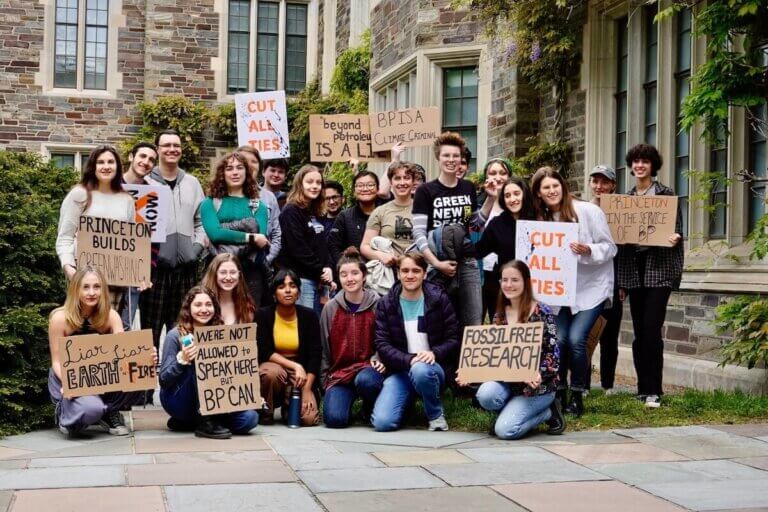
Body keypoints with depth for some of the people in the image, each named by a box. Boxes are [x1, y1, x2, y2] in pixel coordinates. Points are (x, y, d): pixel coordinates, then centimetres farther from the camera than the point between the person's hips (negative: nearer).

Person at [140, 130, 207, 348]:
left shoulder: (192, 183, 14)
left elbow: (201, 220, 17)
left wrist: (198, 244, 3)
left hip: (186, 265, 4)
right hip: (155, 263, -4)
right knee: (151, 324, -1)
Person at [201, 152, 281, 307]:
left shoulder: (258, 205, 13)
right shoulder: (210, 203, 9)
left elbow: (262, 238, -2)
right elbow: (215, 233, -8)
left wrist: (228, 236, -12)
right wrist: (250, 237, -9)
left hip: (252, 271, 2)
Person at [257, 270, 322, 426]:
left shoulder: (309, 316, -2)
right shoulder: (263, 315, -5)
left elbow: (315, 354, -6)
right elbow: (264, 352, -12)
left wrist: (307, 389, -15)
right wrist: (295, 366, -23)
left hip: (300, 372, 1)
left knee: (310, 419, -21)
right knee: (273, 372, -38)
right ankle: (266, 412, -8)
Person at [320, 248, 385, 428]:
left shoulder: (378, 305, -2)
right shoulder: (330, 308, 5)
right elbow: (324, 348, 10)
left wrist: (379, 359, -13)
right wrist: (325, 380, 8)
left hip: (368, 368, -1)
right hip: (339, 372, 1)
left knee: (365, 380, -38)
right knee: (334, 419, -23)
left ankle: (372, 410, -2)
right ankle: (346, 401, 15)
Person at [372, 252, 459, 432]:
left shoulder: (439, 299, 3)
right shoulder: (386, 304, 5)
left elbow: (454, 338, 1)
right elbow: (382, 344, -3)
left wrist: (434, 353, -19)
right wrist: (409, 360, -20)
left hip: (433, 367, -1)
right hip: (400, 369, 1)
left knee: (421, 370, -40)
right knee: (382, 422, -21)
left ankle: (436, 414, -8)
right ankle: (408, 401, 15)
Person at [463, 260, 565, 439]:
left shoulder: (541, 312, -9)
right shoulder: (500, 314, 8)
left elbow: (553, 353, -11)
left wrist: (540, 374, -30)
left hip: (538, 384, -5)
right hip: (508, 381, 5)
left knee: (505, 430, -20)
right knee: (485, 394, -29)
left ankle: (549, 412, 6)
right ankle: (513, 411, 4)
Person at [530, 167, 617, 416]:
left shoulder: (588, 211, -11)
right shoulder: (542, 219, 4)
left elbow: (609, 247, -9)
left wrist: (587, 251, -28)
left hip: (591, 287, -4)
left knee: (576, 339, -15)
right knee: (559, 339, -9)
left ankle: (577, 396, 1)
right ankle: (559, 392, 10)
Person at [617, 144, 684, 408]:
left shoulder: (665, 193, 1)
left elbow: (676, 230, 1)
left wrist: (676, 238, -24)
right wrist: (621, 280, 13)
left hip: (658, 268, -5)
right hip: (634, 269, 5)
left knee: (652, 330, -11)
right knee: (639, 333, 7)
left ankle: (654, 390, -6)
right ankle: (644, 387, 15)